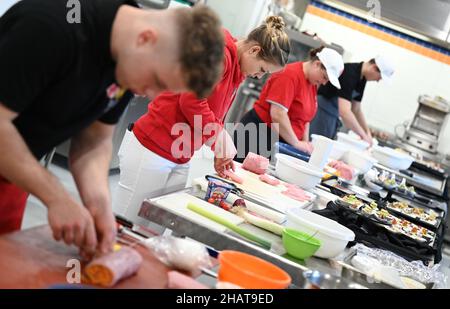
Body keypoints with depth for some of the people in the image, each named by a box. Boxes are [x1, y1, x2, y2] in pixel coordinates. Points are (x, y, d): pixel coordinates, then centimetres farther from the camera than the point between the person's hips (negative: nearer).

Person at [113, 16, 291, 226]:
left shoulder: (238, 72, 13)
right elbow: (191, 101, -23)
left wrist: (221, 153, 8)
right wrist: (220, 138, -13)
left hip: (180, 161, 9)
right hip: (151, 150, -9)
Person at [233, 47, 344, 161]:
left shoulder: (313, 84, 10)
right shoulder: (290, 74, -17)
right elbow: (277, 114, -25)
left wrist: (305, 143, 6)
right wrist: (296, 143, -17)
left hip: (279, 143, 8)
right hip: (258, 134, -8)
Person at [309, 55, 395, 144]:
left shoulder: (361, 79, 4)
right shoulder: (349, 73, -24)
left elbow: (356, 109, 15)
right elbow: (344, 111, -34)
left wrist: (368, 133, 8)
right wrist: (363, 135, -28)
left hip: (333, 115, 9)